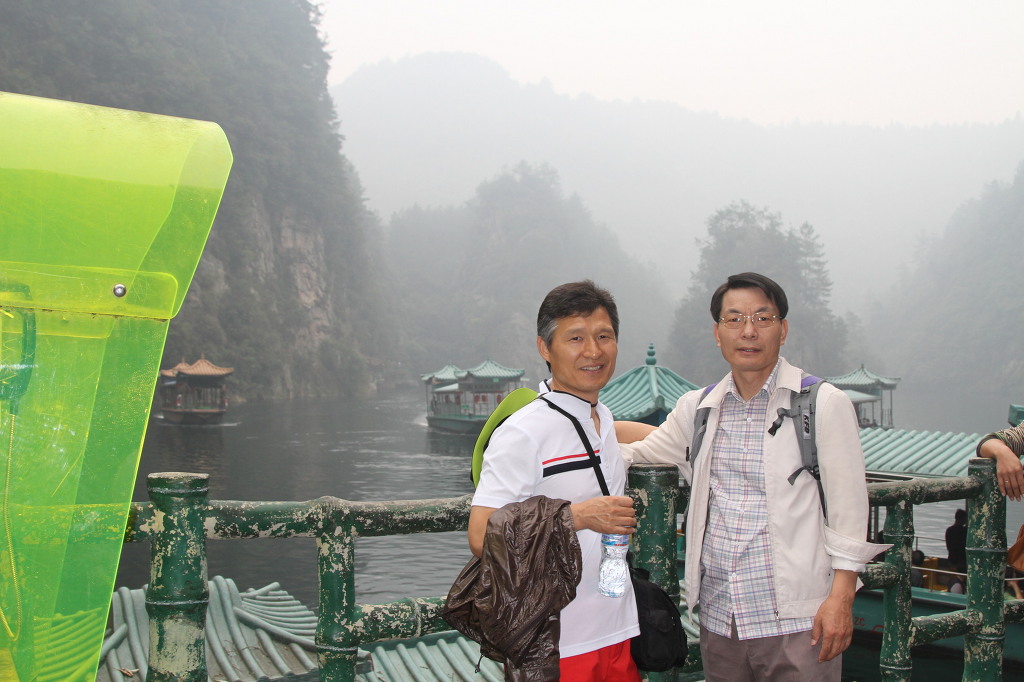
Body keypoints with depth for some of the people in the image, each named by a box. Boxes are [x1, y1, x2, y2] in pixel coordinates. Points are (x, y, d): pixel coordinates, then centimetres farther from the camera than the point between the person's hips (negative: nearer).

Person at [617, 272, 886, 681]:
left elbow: (848, 510, -3)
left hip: (796, 620, -4)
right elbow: (636, 452, 23)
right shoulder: (697, 409, 11)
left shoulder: (824, 403, -2)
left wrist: (840, 598, -10)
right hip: (718, 618, 4)